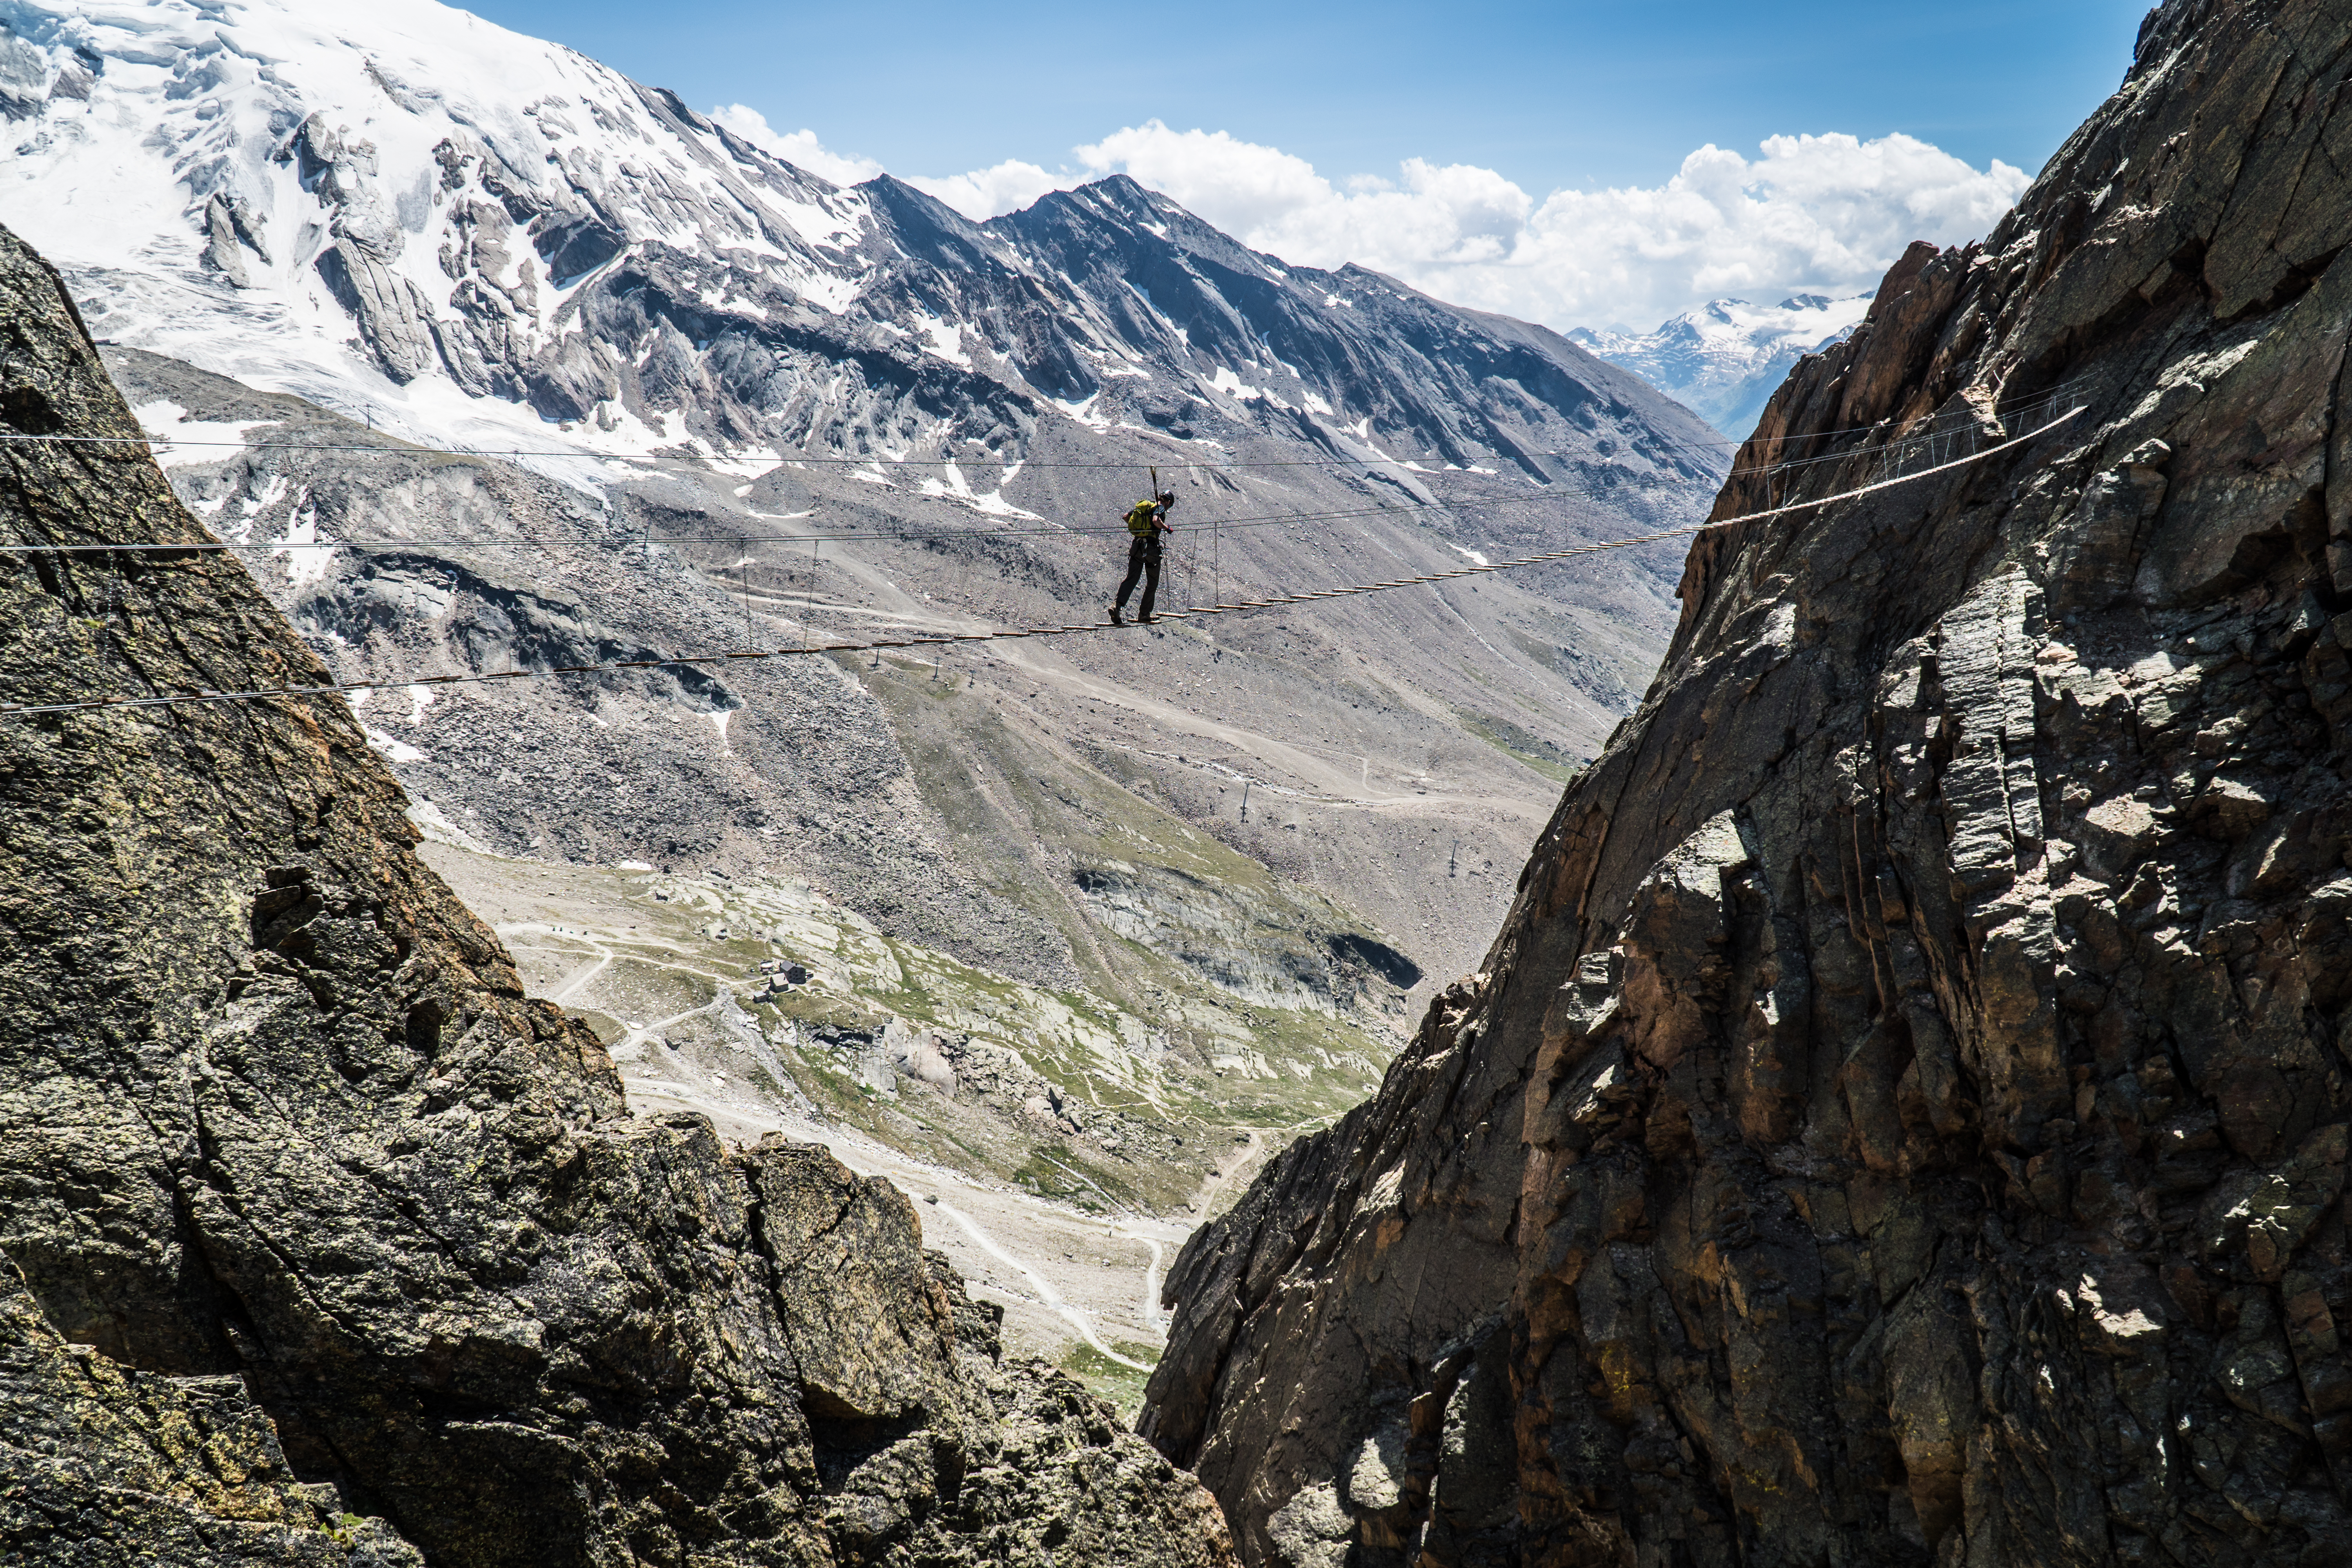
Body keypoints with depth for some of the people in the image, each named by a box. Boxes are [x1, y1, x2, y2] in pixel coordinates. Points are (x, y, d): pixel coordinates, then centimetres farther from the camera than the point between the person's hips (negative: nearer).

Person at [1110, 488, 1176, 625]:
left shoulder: (1142, 506, 16)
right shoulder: (1160, 508, -4)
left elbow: (1126, 517, 18)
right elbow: (1156, 521, -24)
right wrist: (1167, 528, -7)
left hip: (1136, 546, 5)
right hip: (1151, 549, -5)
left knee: (1131, 578, -1)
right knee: (1153, 583, 10)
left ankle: (1117, 605, -25)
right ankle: (1144, 615, 12)